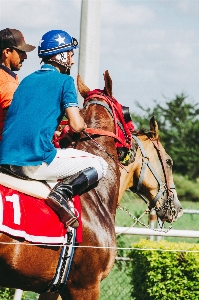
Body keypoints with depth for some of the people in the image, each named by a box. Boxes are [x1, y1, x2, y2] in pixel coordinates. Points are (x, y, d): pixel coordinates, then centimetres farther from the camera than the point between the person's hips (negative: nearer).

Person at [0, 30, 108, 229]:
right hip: (37, 161, -7)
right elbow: (76, 125, -6)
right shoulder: (64, 81, 1)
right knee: (99, 166, 8)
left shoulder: (27, 80, 21)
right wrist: (83, 125, 15)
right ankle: (63, 192, -14)